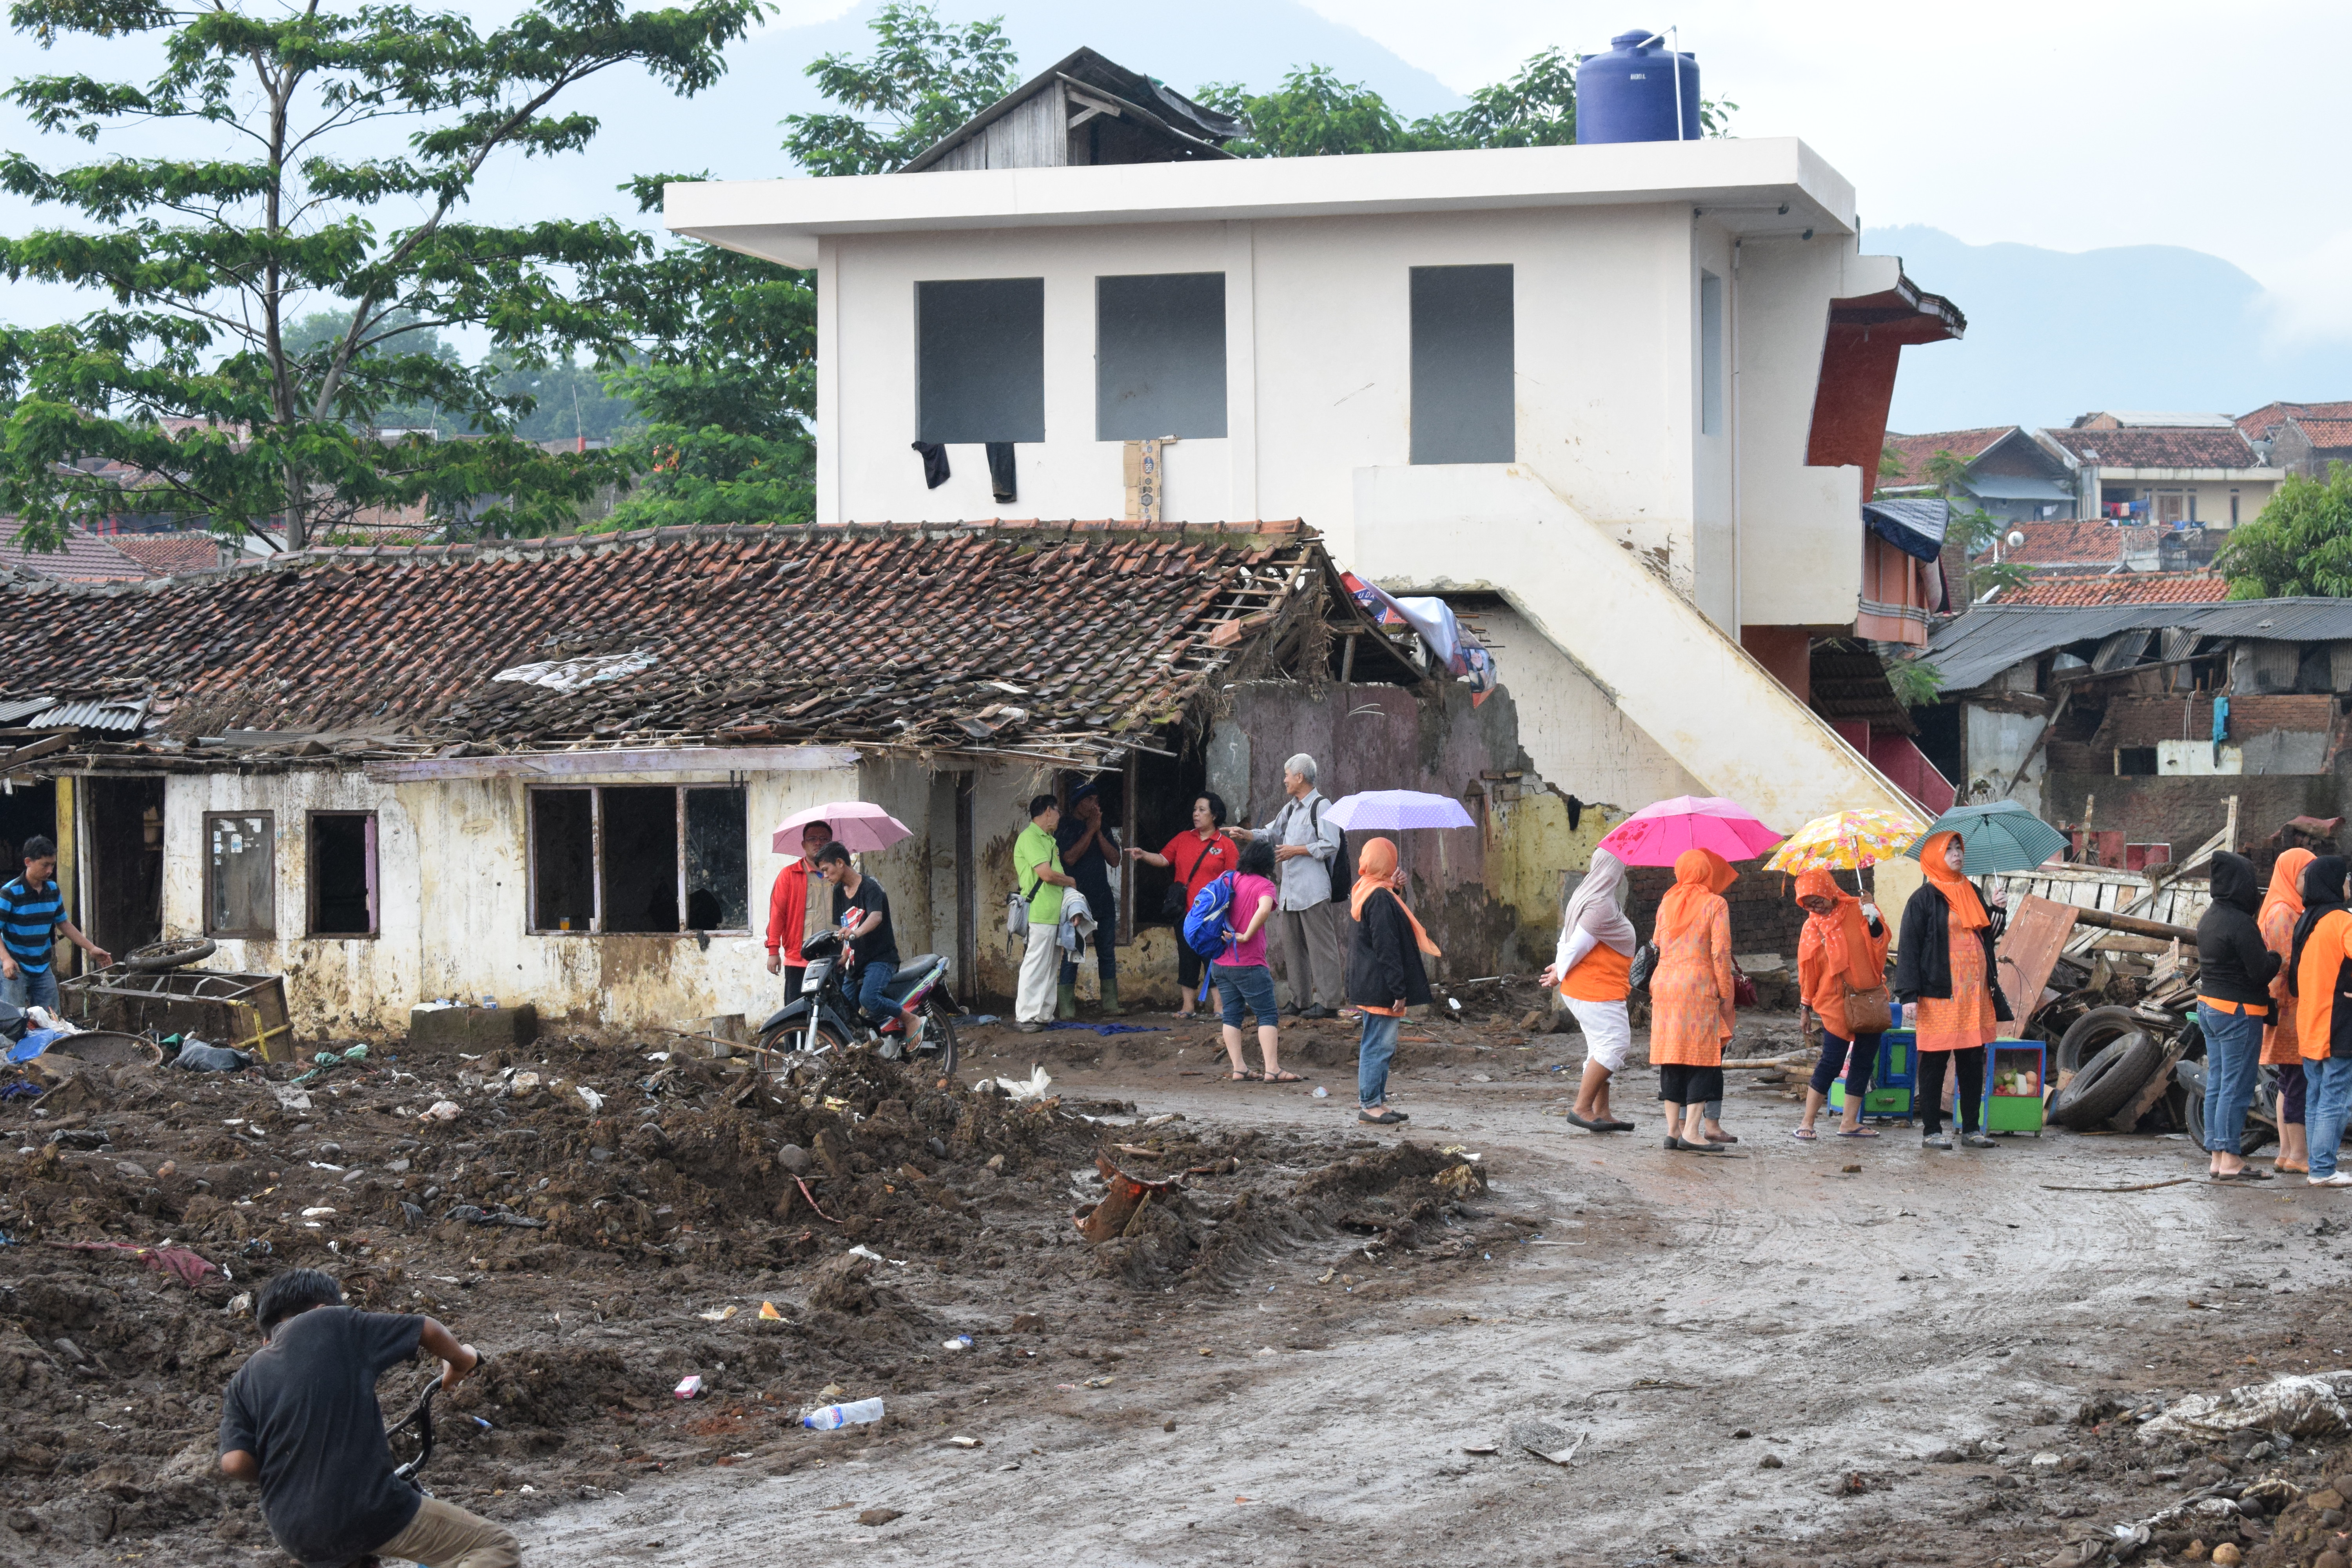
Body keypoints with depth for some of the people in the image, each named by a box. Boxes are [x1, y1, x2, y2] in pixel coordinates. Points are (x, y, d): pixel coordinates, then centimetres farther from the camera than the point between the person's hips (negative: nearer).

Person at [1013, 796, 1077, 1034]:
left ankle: (1044, 1015, 16)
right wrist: (1070, 881, -2)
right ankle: (1024, 1017, -7)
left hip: (1055, 914, 10)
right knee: (1035, 965, -9)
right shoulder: (1030, 838, -11)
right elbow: (1046, 873, -19)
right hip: (1039, 914, -10)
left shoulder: (1049, 840, 21)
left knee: (1051, 967, 11)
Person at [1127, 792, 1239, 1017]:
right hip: (1186, 912, 3)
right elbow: (1164, 859, 5)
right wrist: (1143, 855, -13)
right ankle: (1188, 1005, 13)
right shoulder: (1184, 839, 11)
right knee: (1187, 958, 6)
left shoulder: (1226, 845, 0)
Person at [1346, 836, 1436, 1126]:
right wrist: (1399, 990, -20)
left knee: (1379, 1044, 17)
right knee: (1379, 1044, -5)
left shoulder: (1362, 892, 10)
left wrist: (1393, 889, 17)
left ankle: (1375, 1100, 22)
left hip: (1368, 982, 10)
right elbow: (1386, 947, -21)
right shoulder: (1381, 898, -19)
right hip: (1380, 987, -10)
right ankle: (1370, 1104, -1)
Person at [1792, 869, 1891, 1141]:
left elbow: (1881, 939, -8)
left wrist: (1873, 920, -26)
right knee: (1831, 1062, -8)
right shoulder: (1813, 927, 3)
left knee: (1864, 1062, 4)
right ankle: (1807, 1123, -2)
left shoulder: (1857, 910, 0)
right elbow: (1808, 970, 9)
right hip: (1835, 1003, -2)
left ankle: (1849, 1122, 11)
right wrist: (1807, 1006, 12)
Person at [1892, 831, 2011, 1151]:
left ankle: (1971, 1128, 15)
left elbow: (1987, 938, 24)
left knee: (1973, 1062, 8)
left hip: (1974, 994, 6)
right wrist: (1909, 995, -16)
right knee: (1935, 1063, -1)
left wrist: (1996, 912, 5)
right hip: (1940, 994, -6)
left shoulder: (1971, 894, 15)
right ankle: (1931, 1131, 4)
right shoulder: (1924, 899, -5)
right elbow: (1909, 947, -9)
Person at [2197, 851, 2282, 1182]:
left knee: (2217, 1083, 11)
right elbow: (2261, 972, -20)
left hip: (2208, 1006, 9)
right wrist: (2276, 957, 0)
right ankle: (2230, 1160, -4)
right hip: (2239, 1012, -9)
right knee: (2237, 1086, -5)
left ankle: (2215, 1156, 14)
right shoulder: (2241, 924, -19)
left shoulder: (2209, 919, 10)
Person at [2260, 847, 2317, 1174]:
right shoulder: (2283, 913, -14)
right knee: (2298, 1079, -7)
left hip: (2291, 1008, 11)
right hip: (2291, 1007, -11)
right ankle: (2297, 1155, -4)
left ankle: (2286, 1153, 14)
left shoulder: (2291, 910, 18)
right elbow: (2288, 963, -19)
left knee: (2290, 1082, 11)